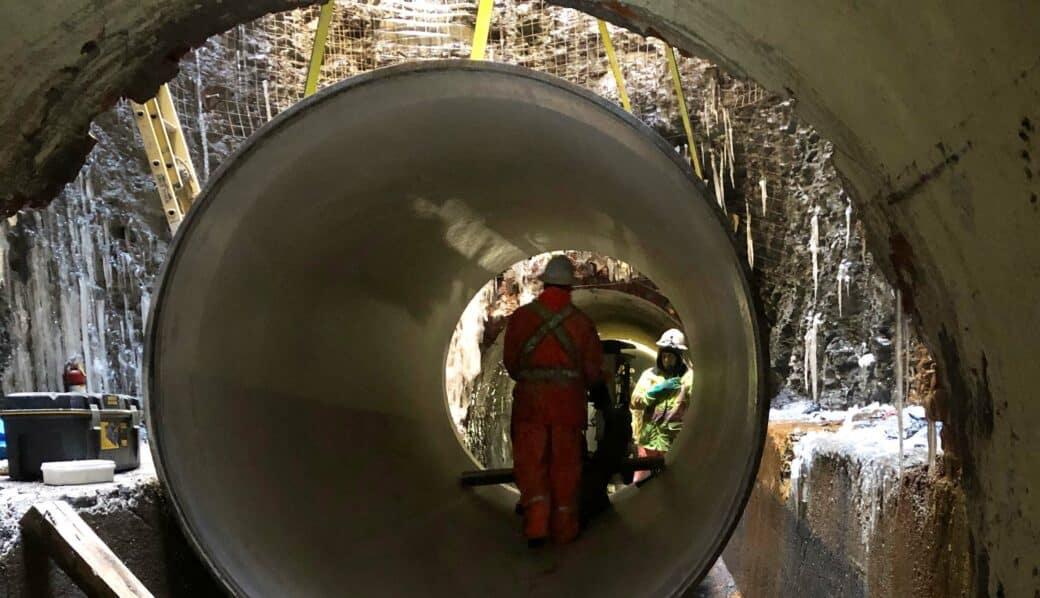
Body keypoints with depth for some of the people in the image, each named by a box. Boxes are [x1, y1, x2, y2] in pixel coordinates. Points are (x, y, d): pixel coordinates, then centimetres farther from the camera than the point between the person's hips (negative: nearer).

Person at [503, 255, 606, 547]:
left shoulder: (520, 317, -2)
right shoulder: (582, 322, -2)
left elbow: (510, 361, 5)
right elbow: (593, 370, 2)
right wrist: (598, 393, 22)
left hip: (529, 400, 0)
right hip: (568, 402, 0)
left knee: (530, 463, 6)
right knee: (565, 467, 9)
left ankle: (536, 524, -7)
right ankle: (564, 528, 16)